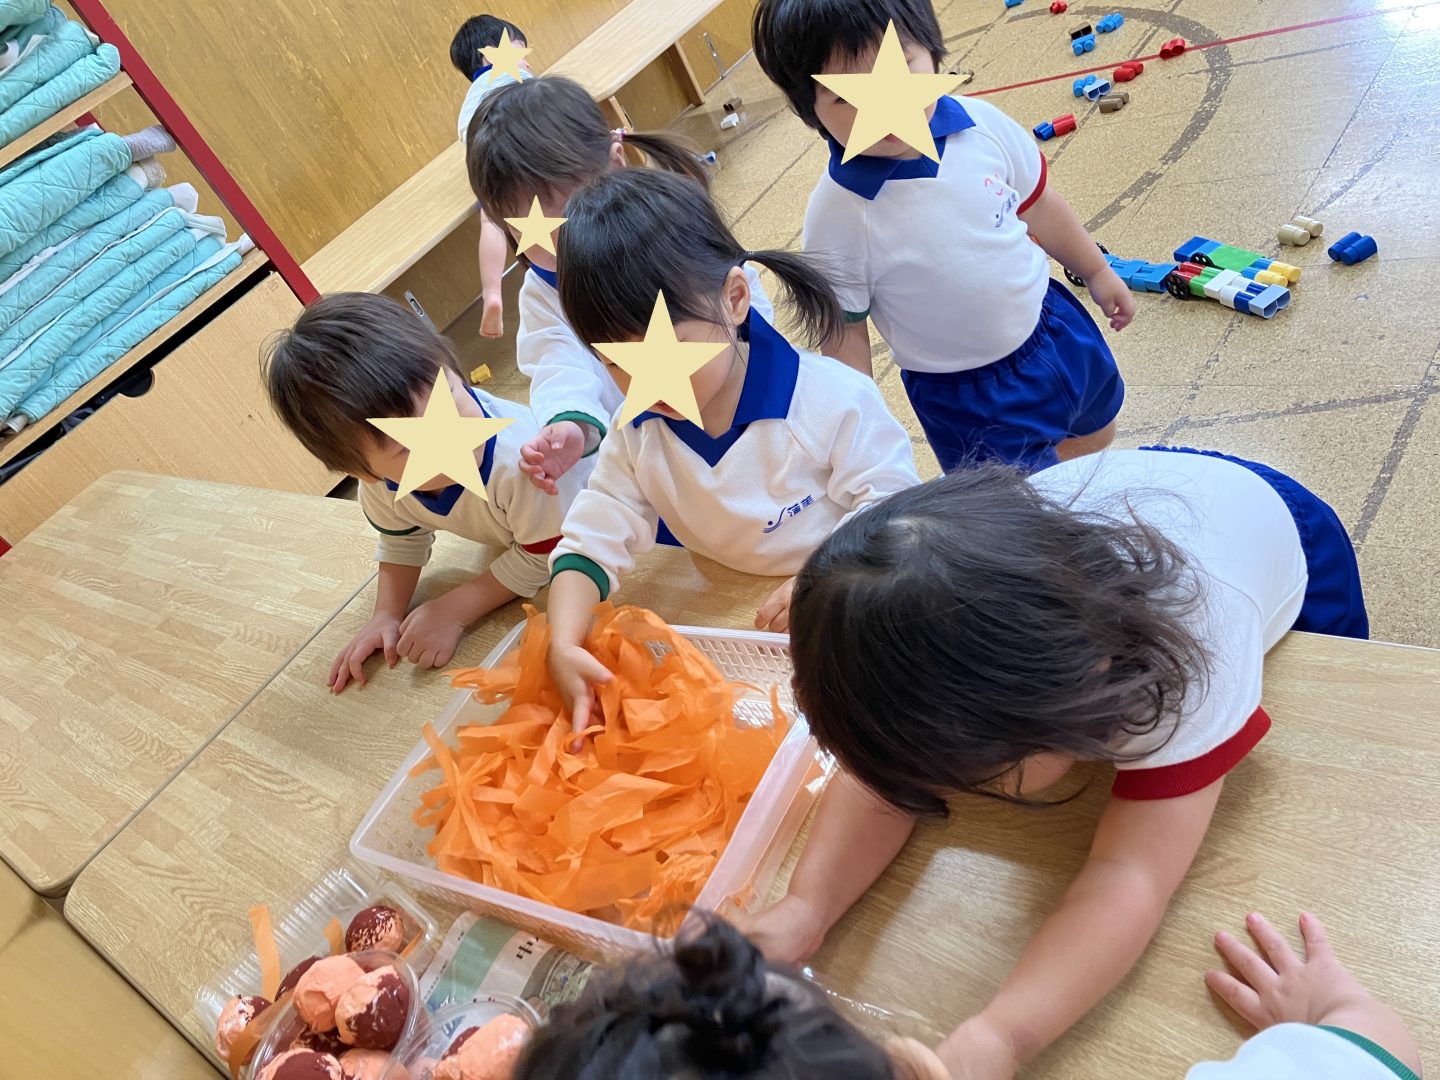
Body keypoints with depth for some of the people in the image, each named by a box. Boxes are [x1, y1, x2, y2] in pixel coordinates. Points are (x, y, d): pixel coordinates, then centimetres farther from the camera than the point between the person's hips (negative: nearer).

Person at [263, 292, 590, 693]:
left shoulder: (522, 459, -48)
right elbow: (402, 538, -5)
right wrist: (386, 615, -17)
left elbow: (542, 558, -31)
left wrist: (453, 611, -29)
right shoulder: (381, 483, -28)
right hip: (504, 542, 4)